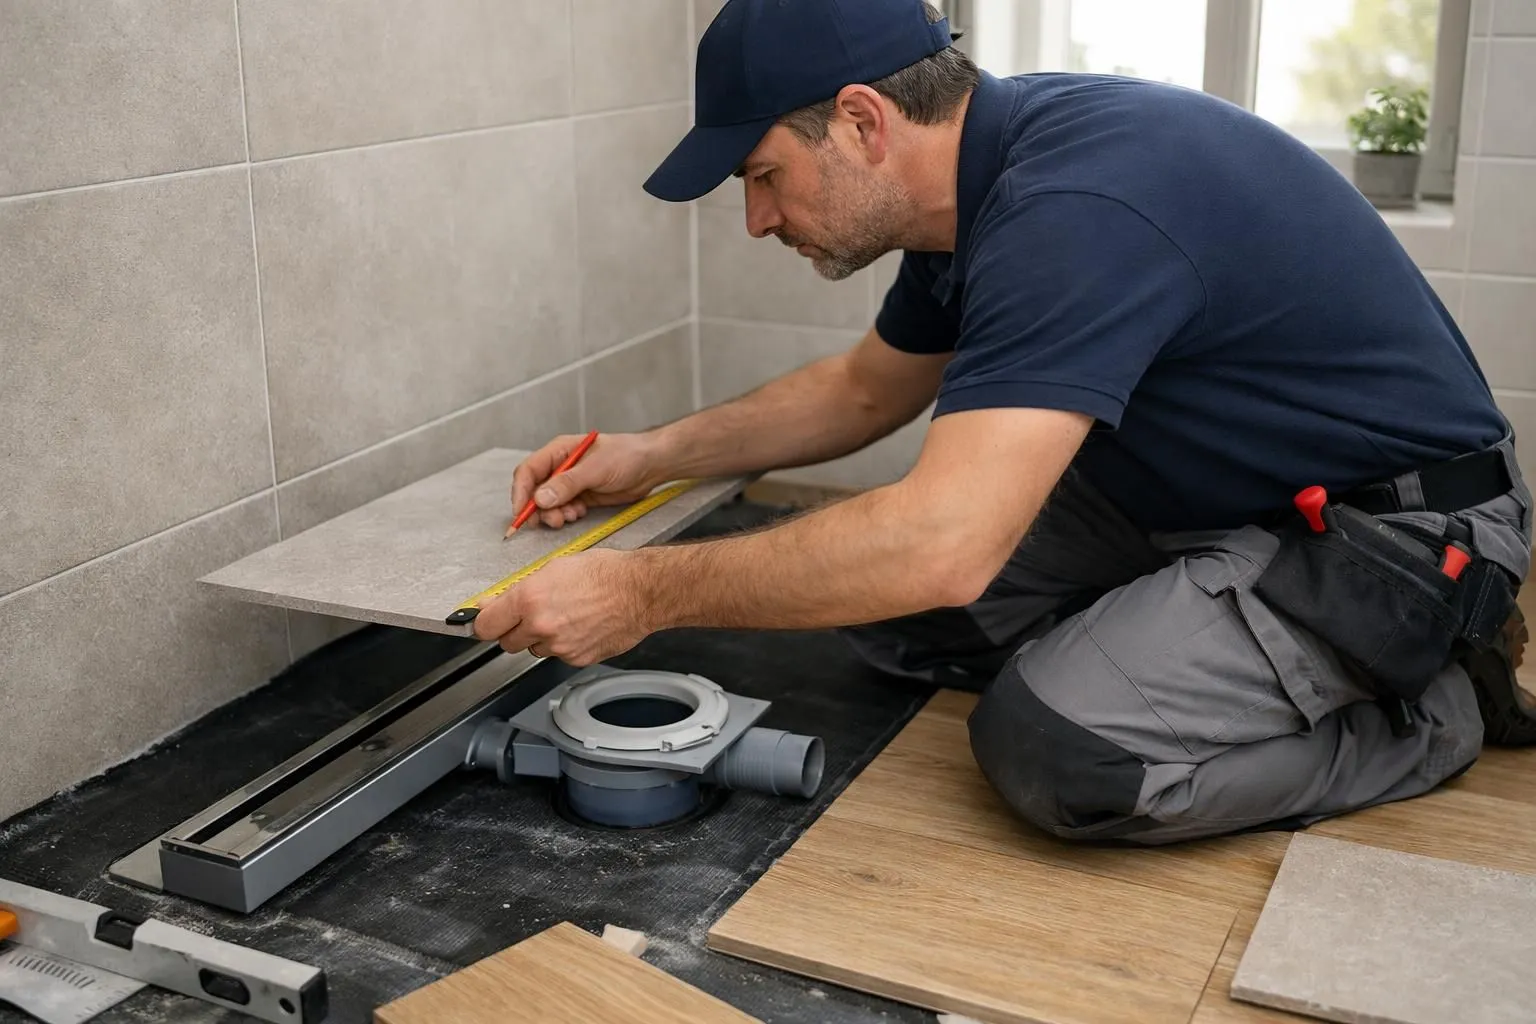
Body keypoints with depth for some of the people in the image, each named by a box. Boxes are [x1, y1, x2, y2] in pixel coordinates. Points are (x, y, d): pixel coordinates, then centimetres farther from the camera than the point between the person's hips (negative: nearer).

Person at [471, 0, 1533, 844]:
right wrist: (658, 454, 6)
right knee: (886, 599, 0)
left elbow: (941, 545, -40)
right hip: (1197, 491, 9)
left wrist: (646, 592, -31)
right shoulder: (981, 181, 1)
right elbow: (866, 389, 17)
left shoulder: (1076, 208, -31)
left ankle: (1438, 710, -5)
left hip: (1402, 533, -9)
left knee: (1054, 747, -28)